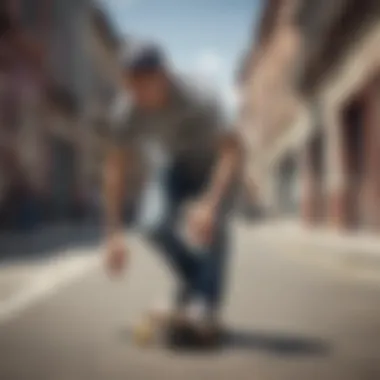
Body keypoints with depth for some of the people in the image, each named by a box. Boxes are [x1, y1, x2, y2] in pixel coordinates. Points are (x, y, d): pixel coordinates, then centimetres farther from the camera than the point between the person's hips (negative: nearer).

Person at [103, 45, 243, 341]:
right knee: (155, 226, -19)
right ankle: (193, 280, 7)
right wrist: (114, 233, -22)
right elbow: (116, 169, -17)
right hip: (178, 165, 4)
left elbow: (233, 152, -43)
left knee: (211, 223, -30)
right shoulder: (131, 115, -24)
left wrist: (210, 203, -56)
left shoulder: (199, 103, -36)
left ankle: (208, 302, -17)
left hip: (214, 164, -3)